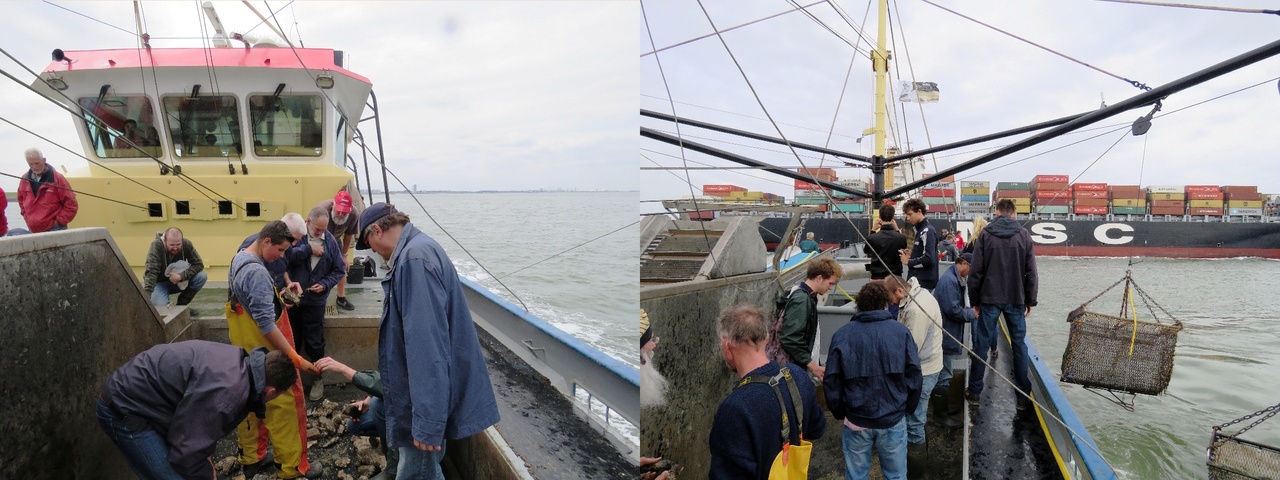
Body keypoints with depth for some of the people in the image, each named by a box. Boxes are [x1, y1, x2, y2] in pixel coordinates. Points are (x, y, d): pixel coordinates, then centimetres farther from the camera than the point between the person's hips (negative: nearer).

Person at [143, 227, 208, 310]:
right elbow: (151, 272, -33)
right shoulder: (156, 245, -26)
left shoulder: (186, 244, -17)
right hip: (159, 282, -3)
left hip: (178, 282, 4)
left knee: (202, 276, -22)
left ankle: (181, 305, -5)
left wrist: (181, 276, -29)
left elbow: (199, 264, -14)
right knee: (161, 306, -30)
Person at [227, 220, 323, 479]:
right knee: (284, 405, -1)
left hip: (246, 349, 10)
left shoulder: (239, 259, 7)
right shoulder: (256, 272, -25)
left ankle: (251, 458, 30)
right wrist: (295, 358, -28)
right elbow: (266, 325, -28)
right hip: (264, 352, -10)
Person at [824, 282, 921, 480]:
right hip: (893, 419, 0)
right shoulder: (901, 332, -5)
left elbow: (831, 382, -2)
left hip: (856, 420, 0)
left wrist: (839, 413, 11)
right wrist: (907, 409, 11)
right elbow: (913, 376, -3)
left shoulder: (842, 334, -4)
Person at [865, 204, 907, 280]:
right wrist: (897, 230, 16)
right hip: (895, 279, 1)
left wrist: (873, 230, 12)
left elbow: (866, 251, 12)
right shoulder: (901, 237, -8)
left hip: (877, 277, -1)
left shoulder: (872, 238, -10)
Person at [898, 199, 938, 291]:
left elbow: (928, 259, -21)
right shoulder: (920, 230, 16)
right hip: (918, 280, 9)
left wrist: (908, 262, -10)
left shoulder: (927, 231, -13)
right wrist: (911, 255, 6)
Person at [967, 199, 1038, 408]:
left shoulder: (986, 234, -3)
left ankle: (974, 392, 8)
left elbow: (976, 270, -4)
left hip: (990, 298, -1)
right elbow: (1031, 272, 1)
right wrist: (1031, 300, 8)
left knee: (982, 344, 4)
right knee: (1019, 344, 8)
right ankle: (1023, 394, 11)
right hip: (1016, 299, 1)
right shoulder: (1024, 235, 1)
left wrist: (974, 299, 3)